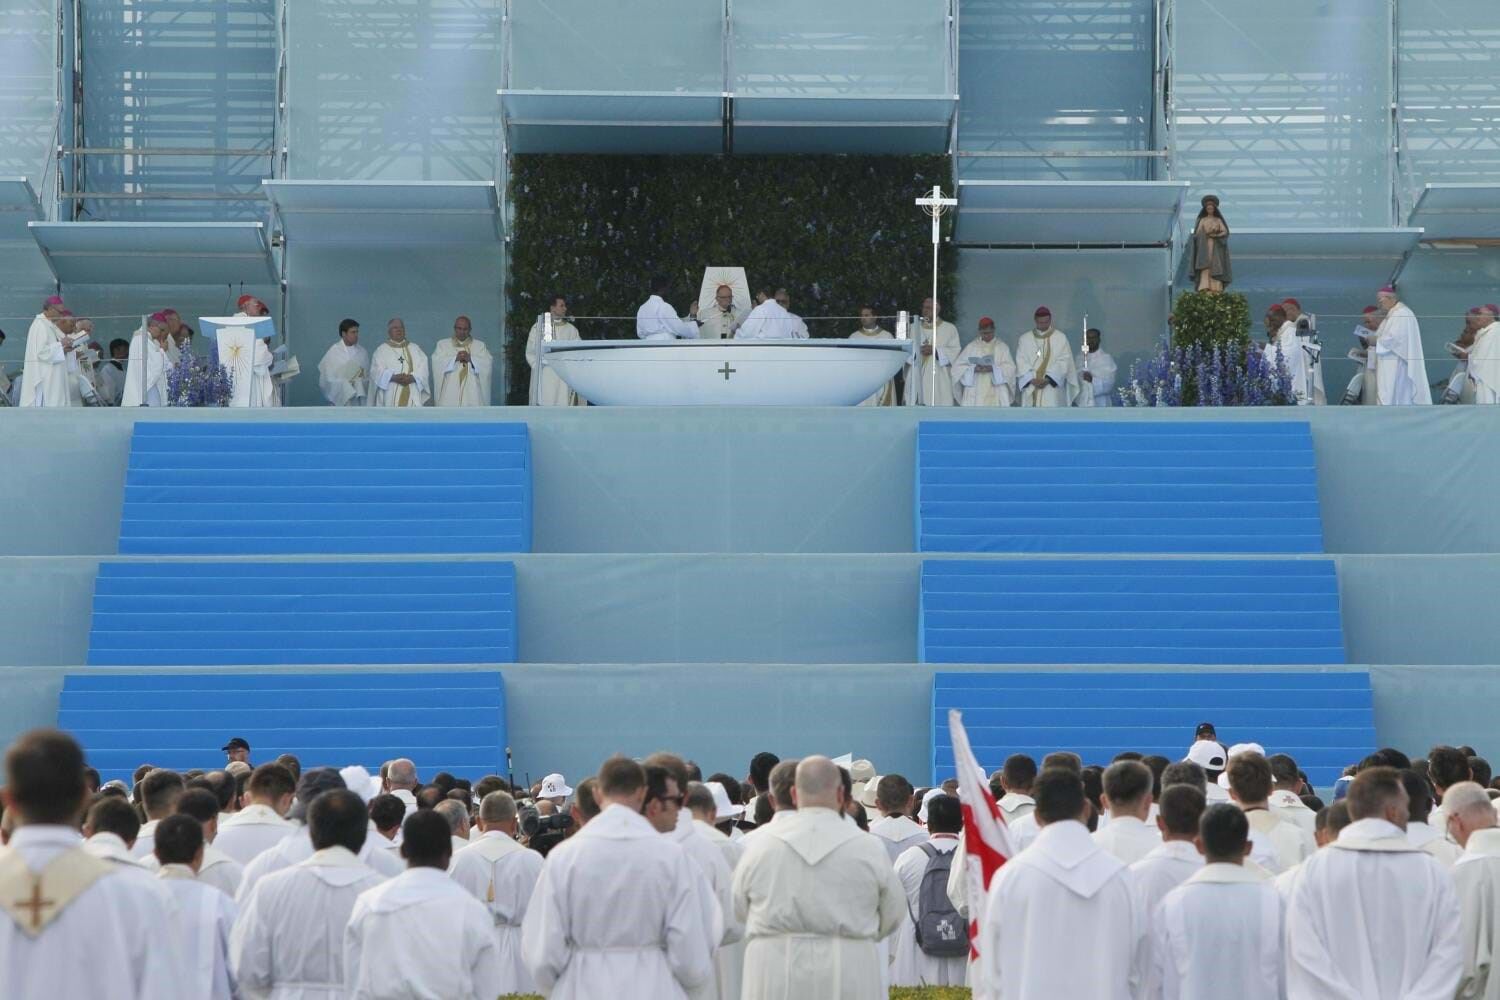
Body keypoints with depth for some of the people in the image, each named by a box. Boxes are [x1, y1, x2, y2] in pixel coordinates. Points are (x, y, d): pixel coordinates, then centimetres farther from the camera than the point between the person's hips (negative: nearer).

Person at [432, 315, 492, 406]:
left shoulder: (480, 346, 16)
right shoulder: (442, 344, 14)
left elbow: (489, 364, 1)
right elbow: (436, 363, -2)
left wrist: (470, 359, -13)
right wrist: (455, 358, -14)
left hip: (472, 394, 0)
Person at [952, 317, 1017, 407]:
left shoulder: (1002, 347, 8)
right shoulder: (971, 347, 9)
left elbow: (1010, 367, -1)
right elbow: (958, 366, 4)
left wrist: (993, 369, -18)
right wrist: (974, 369, -14)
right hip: (975, 393, 1)